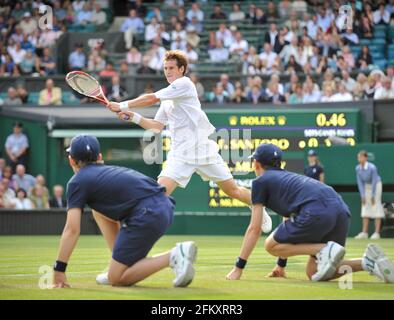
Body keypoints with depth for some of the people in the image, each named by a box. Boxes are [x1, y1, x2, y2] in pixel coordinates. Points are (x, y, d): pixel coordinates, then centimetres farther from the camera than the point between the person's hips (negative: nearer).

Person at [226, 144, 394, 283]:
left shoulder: (260, 182, 15)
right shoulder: (289, 178, 38)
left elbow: (254, 229, 11)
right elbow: (289, 223, 44)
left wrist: (238, 268, 14)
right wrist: (281, 264, 49)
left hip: (316, 211, -8)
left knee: (271, 245, 9)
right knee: (313, 273, 15)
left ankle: (326, 250, -9)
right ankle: (368, 261, -3)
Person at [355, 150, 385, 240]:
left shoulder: (372, 167, -27)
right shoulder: (358, 168, -12)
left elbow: (374, 182, -22)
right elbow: (360, 182, -6)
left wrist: (373, 196, -20)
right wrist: (362, 196, -9)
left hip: (376, 186, -5)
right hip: (366, 186, 6)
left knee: (376, 208, -10)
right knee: (365, 208, 2)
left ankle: (377, 233, -11)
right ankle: (364, 233, 4)